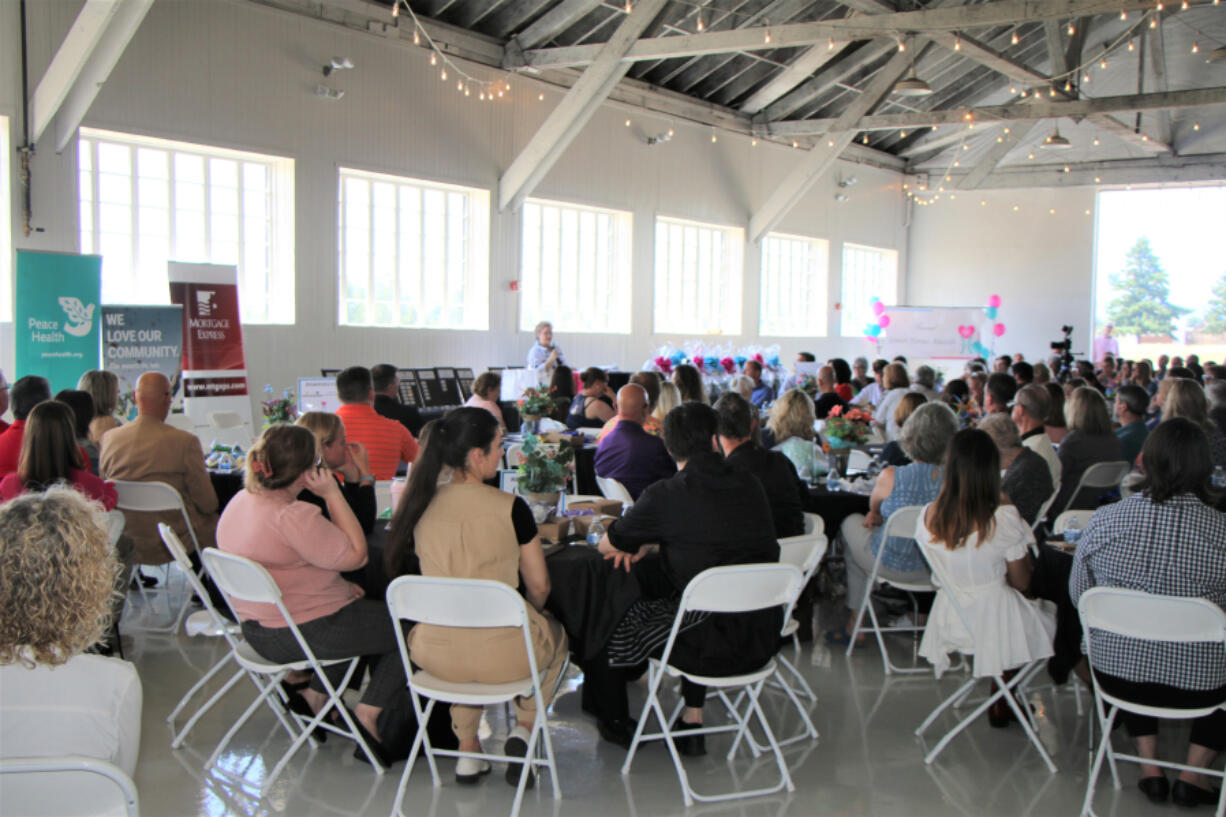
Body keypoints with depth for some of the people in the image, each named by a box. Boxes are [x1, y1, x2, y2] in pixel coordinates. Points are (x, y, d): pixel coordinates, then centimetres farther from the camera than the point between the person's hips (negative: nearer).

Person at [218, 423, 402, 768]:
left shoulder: (240, 502, 2)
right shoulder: (292, 516, -28)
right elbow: (356, 554, -20)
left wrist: (335, 586, 11)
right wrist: (332, 493, -19)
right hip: (302, 633, -9)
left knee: (365, 610, 29)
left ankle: (313, 692, 21)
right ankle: (368, 715, 5)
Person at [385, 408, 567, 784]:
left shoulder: (421, 506, -2)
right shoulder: (510, 507, -13)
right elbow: (539, 587, -3)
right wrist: (530, 616, 19)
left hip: (435, 655, 3)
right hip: (502, 655, -3)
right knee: (555, 634, 30)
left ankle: (467, 750, 31)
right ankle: (524, 726, 11)